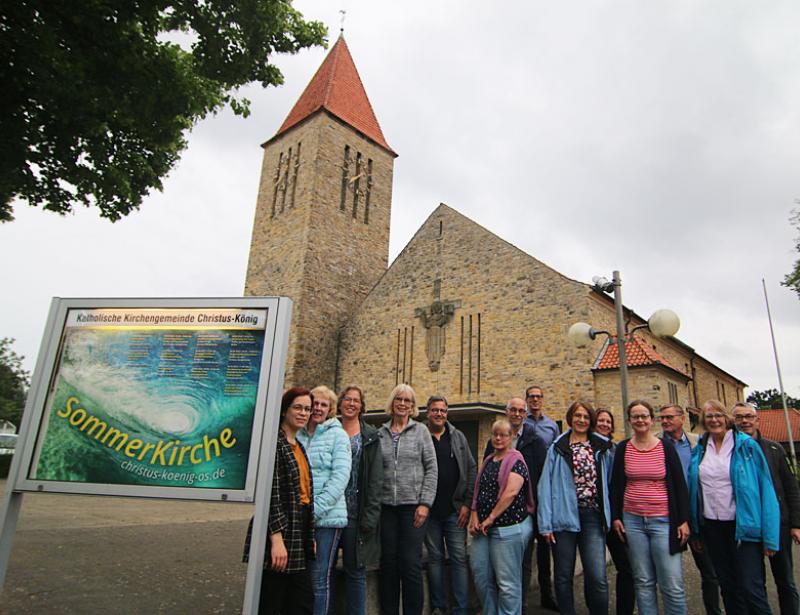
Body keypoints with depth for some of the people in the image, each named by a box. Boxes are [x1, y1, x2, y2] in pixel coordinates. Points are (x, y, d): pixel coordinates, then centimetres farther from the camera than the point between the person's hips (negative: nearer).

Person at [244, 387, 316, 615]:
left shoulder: (298, 446, 15)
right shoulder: (274, 442, -12)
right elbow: (271, 494, -18)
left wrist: (310, 536, 17)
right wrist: (276, 539, -21)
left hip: (299, 536, 8)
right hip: (279, 531, -8)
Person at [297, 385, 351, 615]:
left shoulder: (337, 435, -1)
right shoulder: (297, 434, 7)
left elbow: (340, 477, -9)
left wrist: (316, 509, -15)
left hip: (327, 517, -3)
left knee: (319, 580, 2)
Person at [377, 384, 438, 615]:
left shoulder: (420, 431, 2)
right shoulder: (380, 433, 7)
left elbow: (432, 469, -1)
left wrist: (425, 503, -8)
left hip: (412, 505, -2)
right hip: (386, 506, 2)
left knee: (411, 565, -1)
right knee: (388, 563, 8)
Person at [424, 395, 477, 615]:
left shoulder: (458, 437, 5)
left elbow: (471, 470, 4)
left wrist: (467, 503, -3)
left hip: (455, 509, 1)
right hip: (429, 510, -1)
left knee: (459, 558, 2)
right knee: (434, 557, 9)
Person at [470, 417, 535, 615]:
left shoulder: (516, 461, -8)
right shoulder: (488, 461, 15)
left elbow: (511, 492, -19)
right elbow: (478, 491, 15)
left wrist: (490, 518, -15)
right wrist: (475, 517, 2)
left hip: (508, 527, -7)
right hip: (484, 528, 7)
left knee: (507, 581, 0)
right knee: (480, 572, 10)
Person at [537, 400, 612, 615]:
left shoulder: (602, 448, 9)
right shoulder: (557, 448, 2)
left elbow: (609, 482, 13)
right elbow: (546, 485, -1)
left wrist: (609, 514, 5)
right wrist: (546, 523, -7)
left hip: (593, 516, 1)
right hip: (565, 516, -1)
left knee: (598, 578, -7)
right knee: (563, 576, 8)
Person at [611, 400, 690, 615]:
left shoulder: (666, 447, -1)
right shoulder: (623, 448, 3)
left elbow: (680, 485, 2)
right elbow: (615, 486, 8)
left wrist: (683, 520, -2)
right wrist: (616, 516, 3)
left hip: (663, 521, -1)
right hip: (632, 520, 2)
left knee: (672, 585, 0)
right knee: (643, 582, 9)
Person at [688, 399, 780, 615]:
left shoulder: (747, 446, -6)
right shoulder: (699, 450, 5)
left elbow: (765, 488, -8)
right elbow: (693, 490, 9)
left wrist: (770, 536, -12)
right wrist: (696, 531, 9)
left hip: (743, 526, -4)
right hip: (712, 525, 4)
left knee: (751, 588, -5)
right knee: (728, 587, 15)